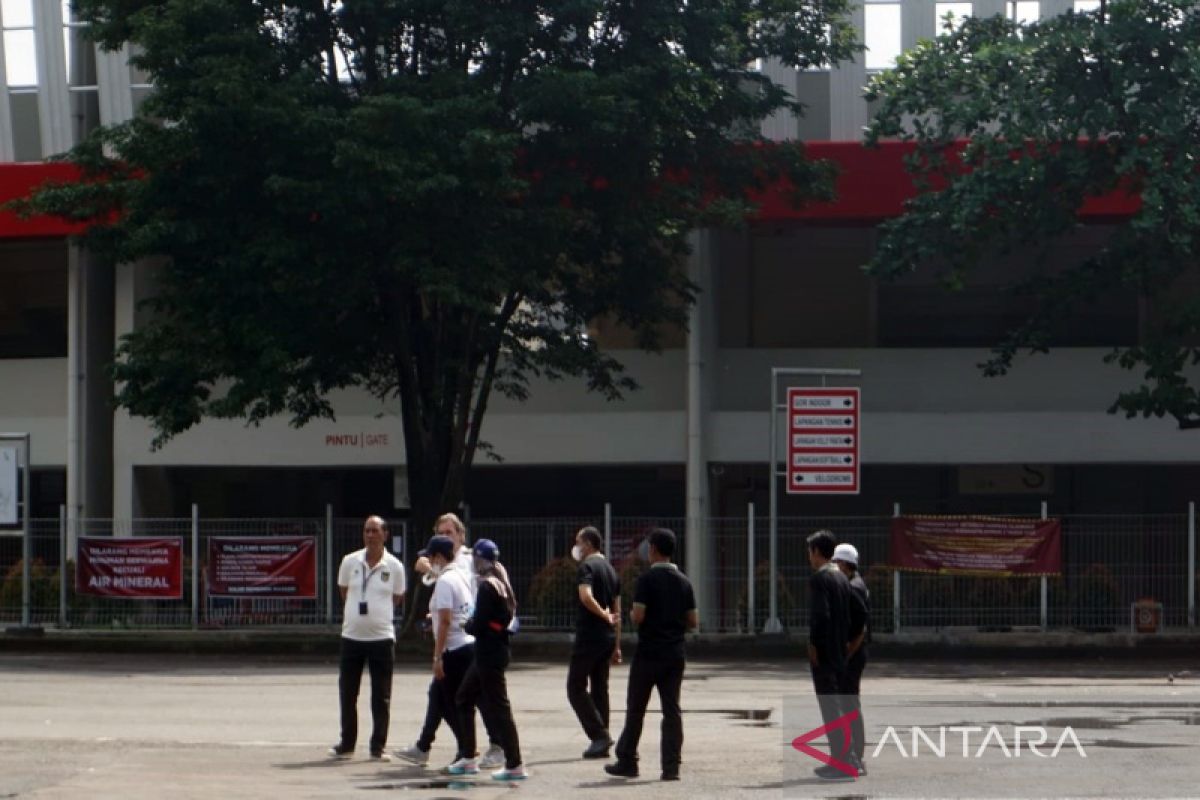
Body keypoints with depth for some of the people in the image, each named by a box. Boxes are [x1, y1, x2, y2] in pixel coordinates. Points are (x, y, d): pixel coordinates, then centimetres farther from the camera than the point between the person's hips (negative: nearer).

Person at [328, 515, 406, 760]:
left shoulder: (394, 566, -3)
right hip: (351, 636, 2)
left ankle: (378, 747, 10)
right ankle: (346, 744, 18)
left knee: (381, 698, 3)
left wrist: (377, 611, 7)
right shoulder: (350, 561, 0)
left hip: (382, 637, -1)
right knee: (347, 694, 7)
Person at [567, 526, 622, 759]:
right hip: (608, 638, 8)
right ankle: (602, 739, 11)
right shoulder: (611, 570, 16)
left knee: (576, 687, -2)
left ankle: (599, 734, -11)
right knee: (600, 688, 12)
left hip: (589, 636, -8)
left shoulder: (587, 567, -10)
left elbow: (586, 596, -30)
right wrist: (616, 647, 19)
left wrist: (604, 615, -17)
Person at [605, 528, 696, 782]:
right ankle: (671, 766, -2)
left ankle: (627, 762, 12)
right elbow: (693, 622, 6)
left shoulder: (647, 578, -10)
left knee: (635, 710, 6)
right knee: (672, 710, 4)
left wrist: (631, 615, 5)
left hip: (648, 654, -4)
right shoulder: (683, 582, 6)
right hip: (675, 654, 4)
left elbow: (637, 616, -17)